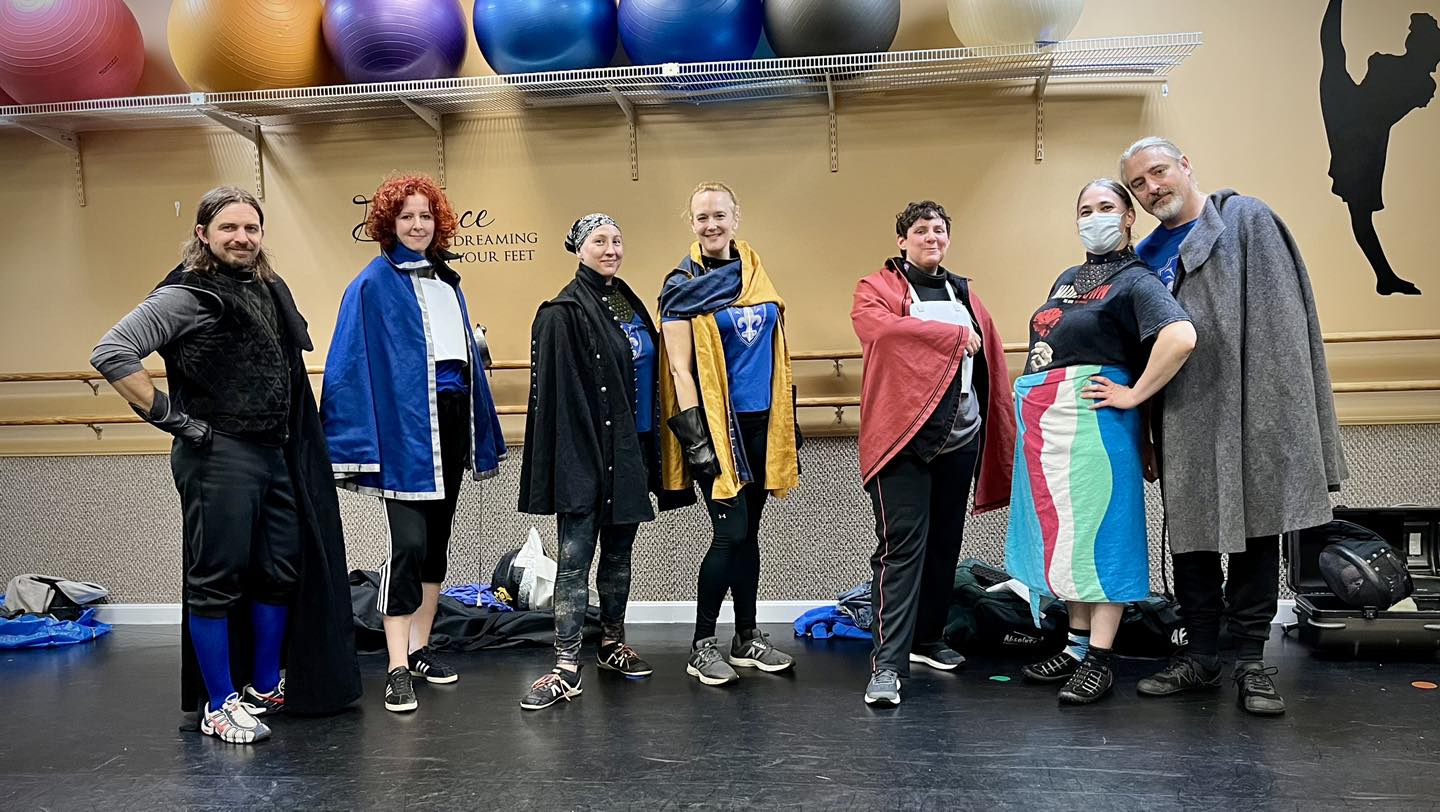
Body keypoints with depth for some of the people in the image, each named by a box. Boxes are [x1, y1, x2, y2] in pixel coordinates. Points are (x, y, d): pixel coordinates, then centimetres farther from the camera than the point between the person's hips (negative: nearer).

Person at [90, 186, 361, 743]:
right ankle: (220, 705, 13)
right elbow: (111, 353, -17)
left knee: (281, 571, 12)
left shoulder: (270, 291, 13)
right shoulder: (187, 295, -10)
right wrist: (170, 416, -17)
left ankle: (266, 688, 27)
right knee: (217, 579, 1)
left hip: (276, 456, 8)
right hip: (217, 457, -8)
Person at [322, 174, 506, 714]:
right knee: (408, 543, -11)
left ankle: (419, 648, 23)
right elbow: (353, 364, -8)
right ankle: (398, 668, -5)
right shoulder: (372, 284, -3)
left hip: (450, 421, 7)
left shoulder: (447, 281, 16)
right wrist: (364, 439, -16)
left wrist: (481, 434, 15)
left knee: (437, 538, 11)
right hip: (403, 424, -7)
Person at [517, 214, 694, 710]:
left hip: (631, 449, 7)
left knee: (619, 552, 15)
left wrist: (651, 450, 14)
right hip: (587, 452, -7)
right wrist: (567, 461, -19)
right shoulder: (564, 312, -9)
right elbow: (555, 391, -14)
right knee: (575, 558, -4)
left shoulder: (629, 304, 13)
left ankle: (613, 645, 28)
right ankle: (567, 668, -2)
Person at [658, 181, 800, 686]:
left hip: (760, 421, 6)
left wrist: (786, 424, 14)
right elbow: (680, 369, -10)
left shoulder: (755, 272, 11)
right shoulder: (683, 285, -5)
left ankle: (747, 638, 23)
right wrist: (695, 437, -17)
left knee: (748, 531, 12)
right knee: (731, 533, -6)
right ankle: (702, 646, 8)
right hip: (718, 424, -5)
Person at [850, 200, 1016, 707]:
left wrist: (1000, 432, 9)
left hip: (960, 436, 6)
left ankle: (928, 639, 27)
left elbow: (991, 364, 16)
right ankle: (888, 664, -11)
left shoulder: (964, 295, 20)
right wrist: (955, 336, -11)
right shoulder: (875, 289, 4)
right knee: (902, 546, -12)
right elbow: (881, 329, -19)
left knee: (944, 543, 12)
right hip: (903, 434, -6)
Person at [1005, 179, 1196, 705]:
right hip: (1044, 424, 8)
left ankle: (1099, 660, 5)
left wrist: (1133, 396, -18)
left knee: (1099, 532, -3)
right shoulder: (1068, 279, 18)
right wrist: (1030, 412, 16)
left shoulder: (1134, 281, -6)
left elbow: (1181, 337, -24)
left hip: (1093, 421, -8)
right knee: (1061, 532, 12)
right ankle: (1077, 645, 23)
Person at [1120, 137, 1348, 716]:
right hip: (1183, 420, 5)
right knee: (1190, 536, 7)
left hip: (1248, 408, -4)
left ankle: (1250, 660, 12)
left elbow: (1281, 313, -7)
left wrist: (1279, 409, -17)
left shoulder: (1245, 218, 2)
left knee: (1256, 530, 2)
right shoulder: (1146, 255, 16)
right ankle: (1200, 656, 18)